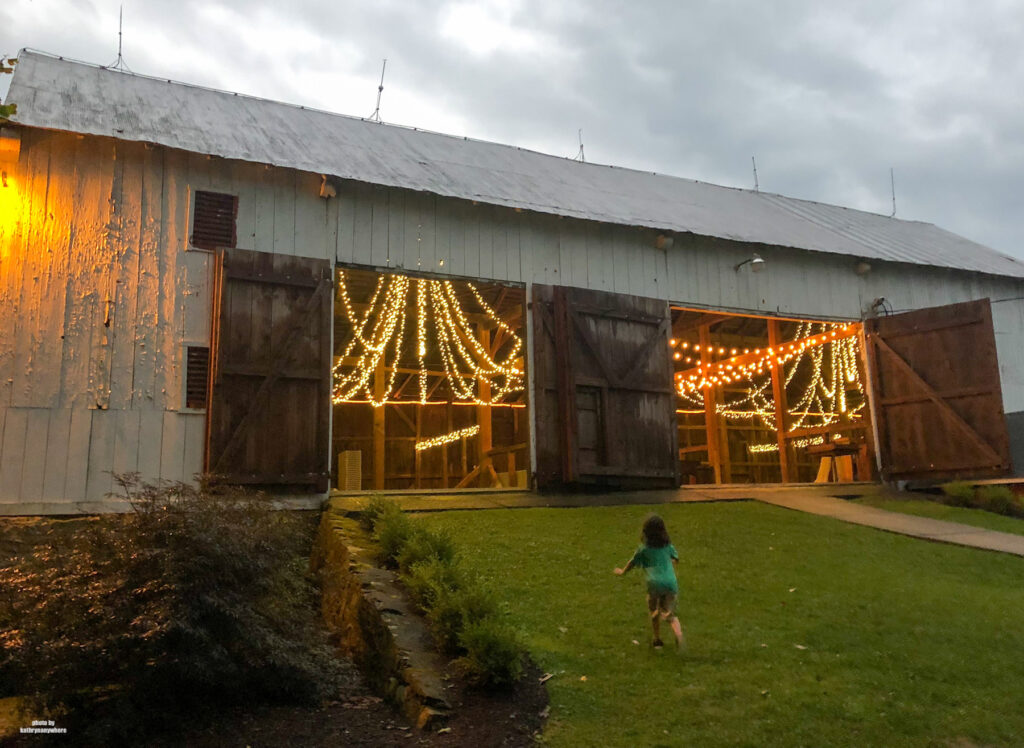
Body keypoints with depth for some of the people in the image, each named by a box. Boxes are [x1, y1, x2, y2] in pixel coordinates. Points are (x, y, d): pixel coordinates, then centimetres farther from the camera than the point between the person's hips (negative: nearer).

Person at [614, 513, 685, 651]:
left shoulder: (644, 548, 1)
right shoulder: (668, 545, 9)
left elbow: (633, 562, 13)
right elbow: (676, 559, 24)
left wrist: (622, 571, 31)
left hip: (655, 583, -2)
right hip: (671, 582, 2)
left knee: (654, 612, 19)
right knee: (670, 613, 9)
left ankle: (657, 640, 25)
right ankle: (679, 635, -17)